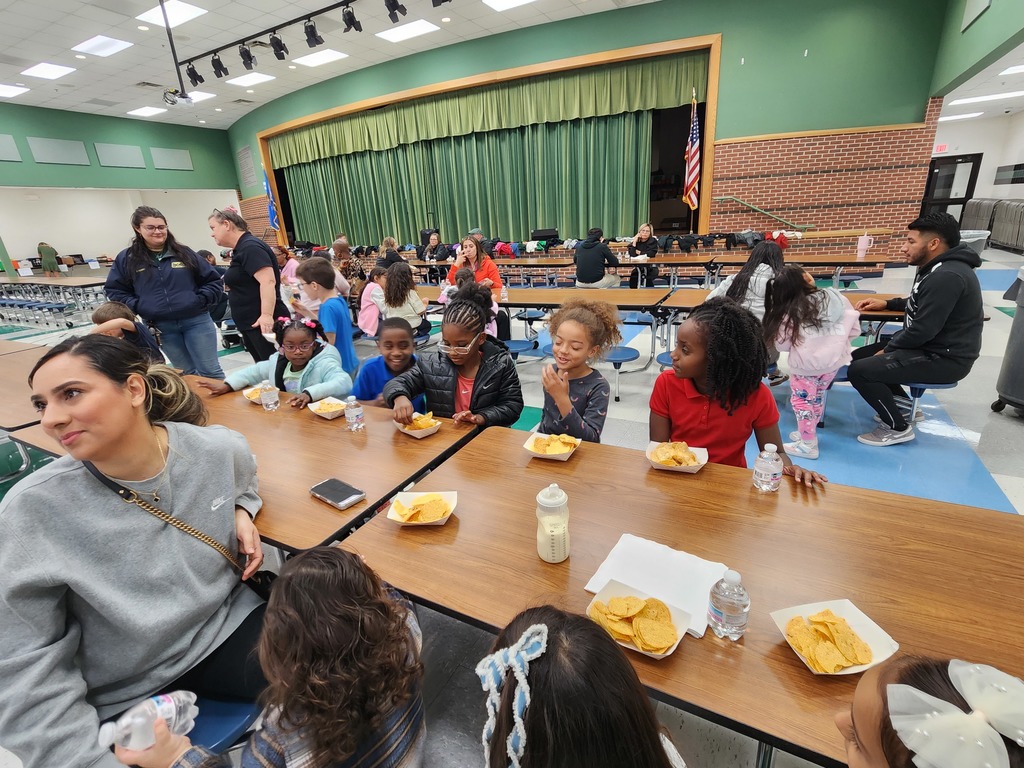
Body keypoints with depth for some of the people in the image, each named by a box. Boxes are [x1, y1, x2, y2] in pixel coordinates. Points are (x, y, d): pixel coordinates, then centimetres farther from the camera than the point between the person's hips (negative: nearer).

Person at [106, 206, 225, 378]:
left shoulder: (183, 253, 6)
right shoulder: (126, 258, 6)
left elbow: (213, 281, 8)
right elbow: (114, 290, 11)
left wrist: (202, 300, -8)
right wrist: (137, 308, -4)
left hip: (196, 320, -1)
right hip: (161, 327, 2)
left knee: (210, 371, 0)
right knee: (186, 374, 12)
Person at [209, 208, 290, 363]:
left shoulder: (250, 247, -12)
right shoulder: (241, 249, 19)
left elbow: (268, 281, -24)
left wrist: (266, 315, -31)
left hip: (263, 324, -11)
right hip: (251, 324, 11)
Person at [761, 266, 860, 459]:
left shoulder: (790, 313, -10)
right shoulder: (836, 297, 0)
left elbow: (782, 344, -4)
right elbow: (854, 329, 4)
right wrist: (835, 341, 21)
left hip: (806, 364, -5)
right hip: (834, 360, 5)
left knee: (802, 400, 10)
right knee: (817, 397, 22)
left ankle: (808, 445, 18)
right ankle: (807, 433, 39)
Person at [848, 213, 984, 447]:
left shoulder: (946, 277, -24)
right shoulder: (938, 268, 10)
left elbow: (923, 330, -27)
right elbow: (921, 305, 27)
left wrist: (888, 348, -12)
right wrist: (887, 303, 14)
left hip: (944, 358, -11)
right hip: (934, 347, 11)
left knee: (859, 371, -20)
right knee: (859, 356, 14)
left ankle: (898, 427, -3)